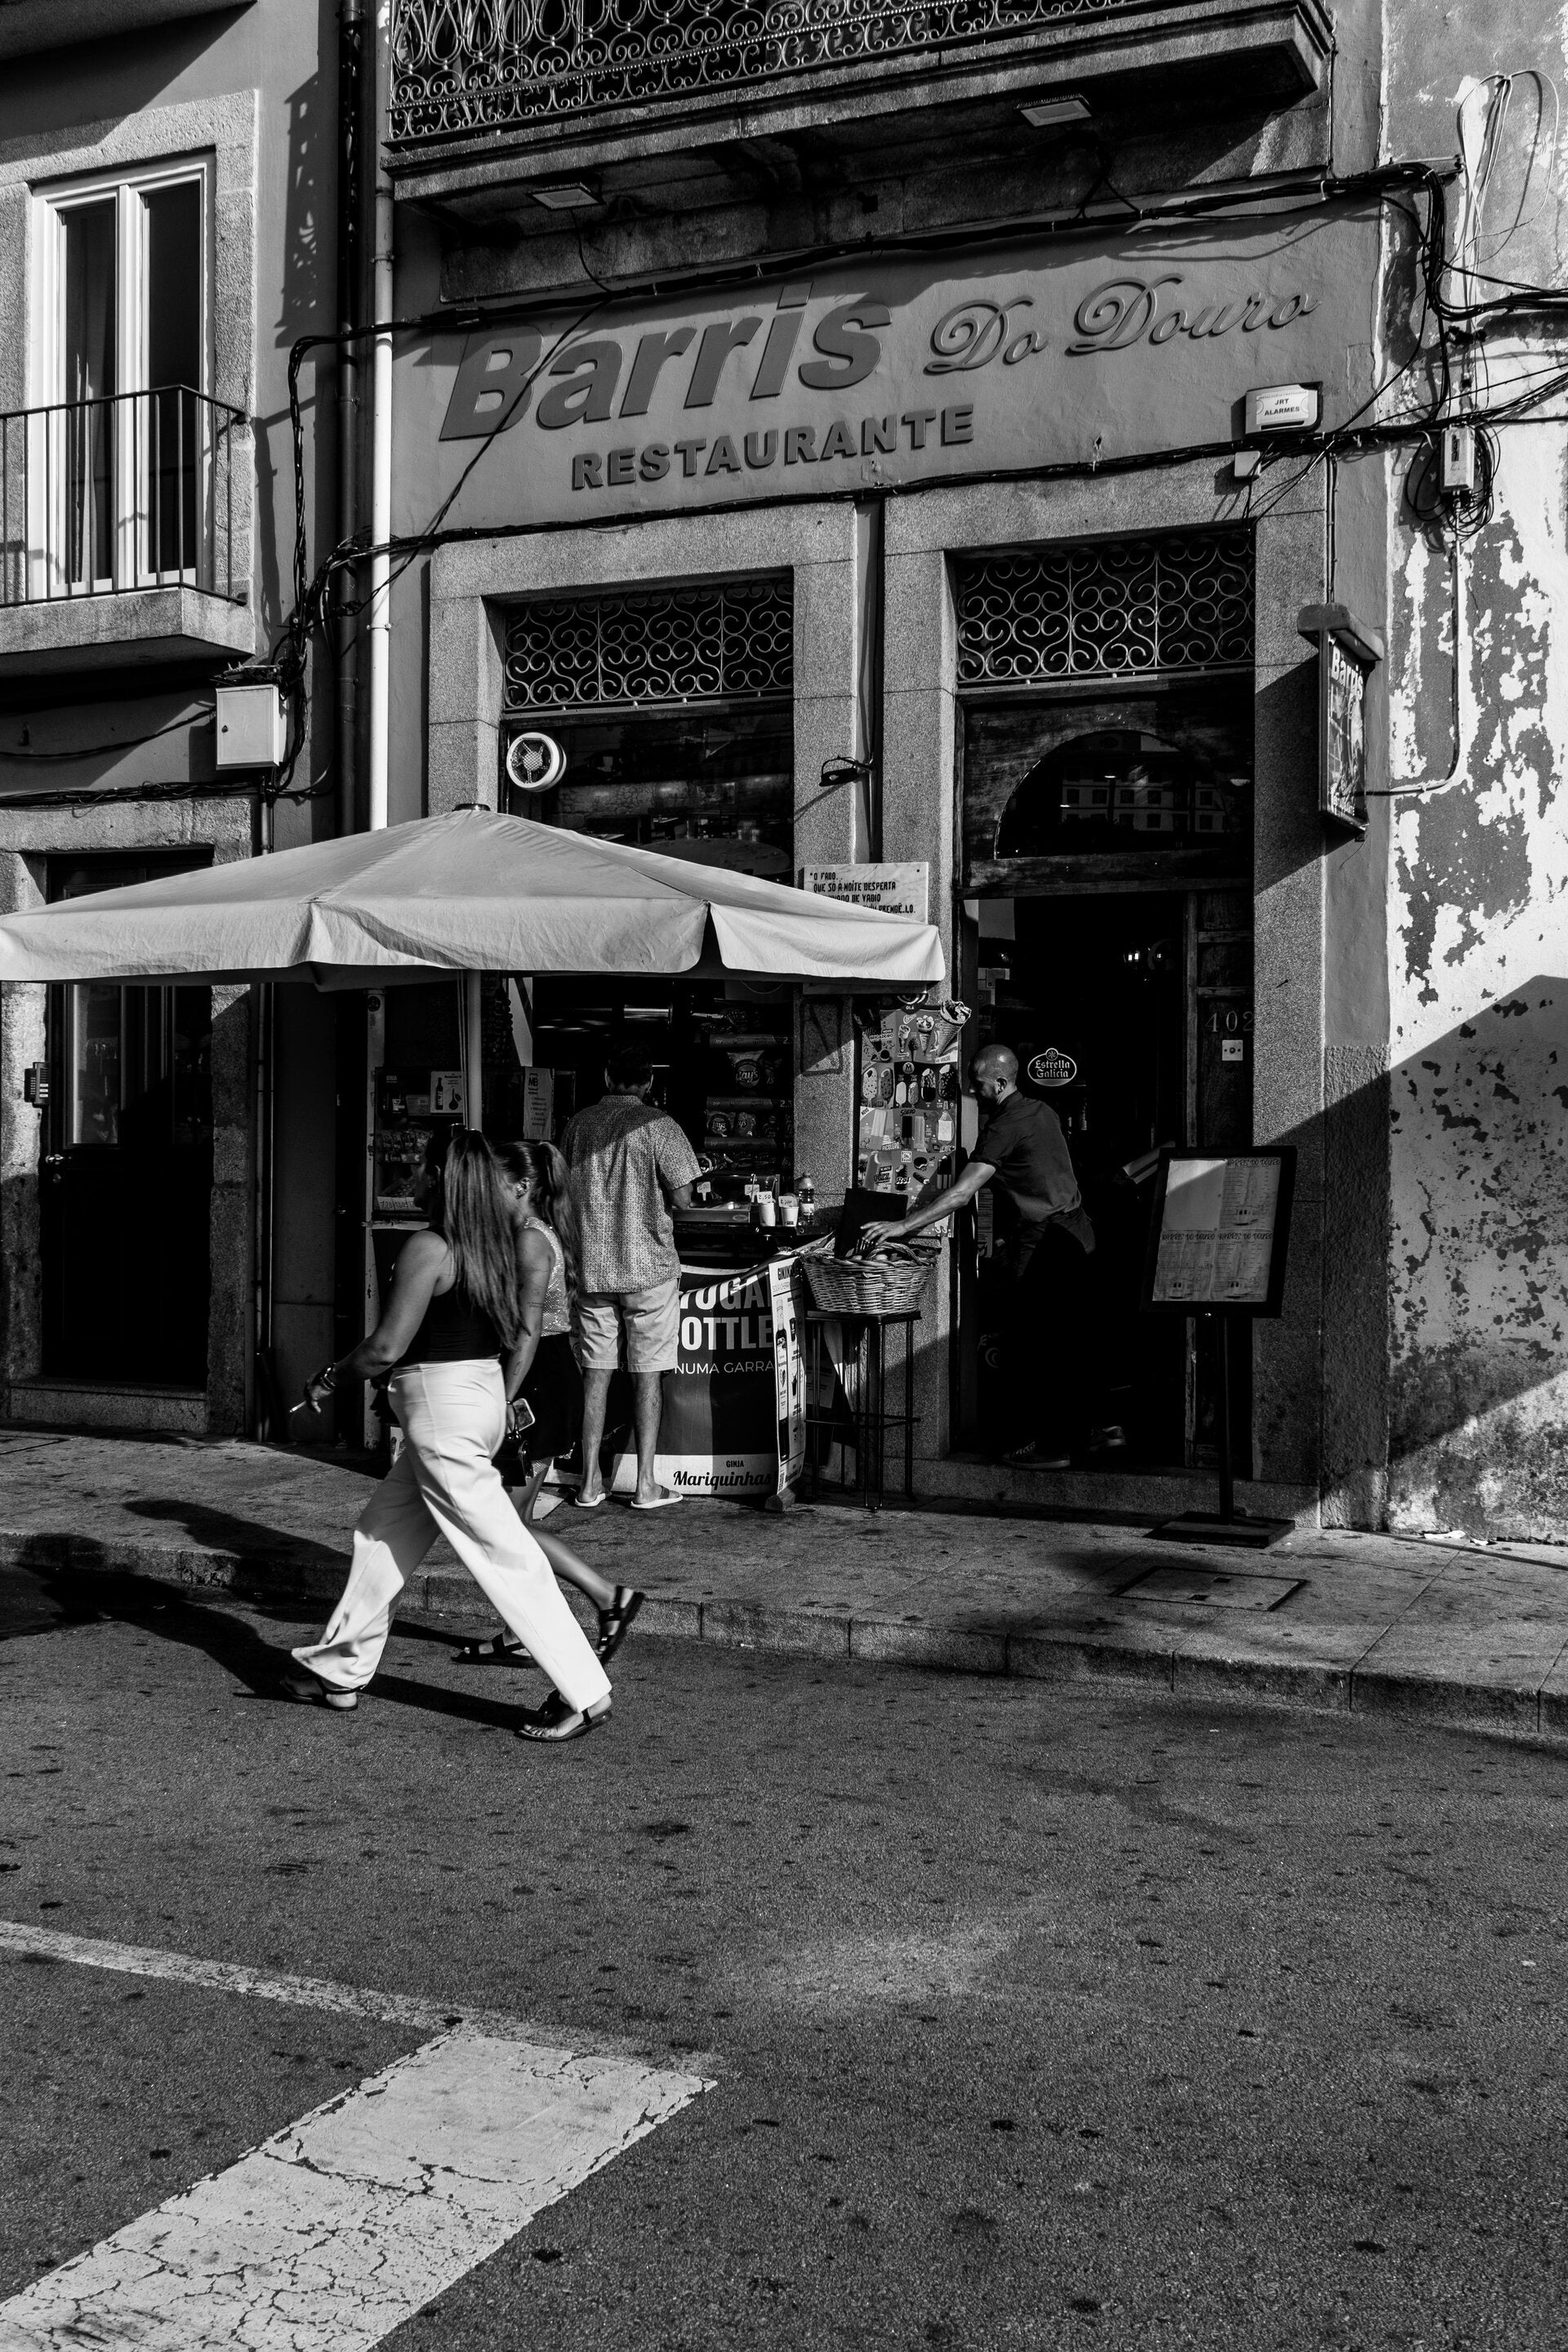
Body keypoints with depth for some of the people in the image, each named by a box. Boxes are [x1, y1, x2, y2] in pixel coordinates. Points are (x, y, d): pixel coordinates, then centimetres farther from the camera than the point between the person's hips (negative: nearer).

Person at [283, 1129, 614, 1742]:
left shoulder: (427, 1249, -18)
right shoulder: (493, 1246, 7)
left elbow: (388, 1347, -18)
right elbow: (512, 1330, 12)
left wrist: (330, 1375, -1)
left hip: (441, 1409, -9)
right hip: (483, 1392, 9)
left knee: (503, 1554, -5)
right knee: (381, 1533, 19)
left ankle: (583, 1693, -1)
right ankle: (339, 1671, 29)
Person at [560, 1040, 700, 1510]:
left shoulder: (578, 1123, 4)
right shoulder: (658, 1126, -9)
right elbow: (681, 1198, -9)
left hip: (591, 1264, 4)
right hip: (648, 1265, -4)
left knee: (595, 1373, 9)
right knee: (647, 1374, 4)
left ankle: (590, 1482, 11)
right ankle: (645, 1485, 6)